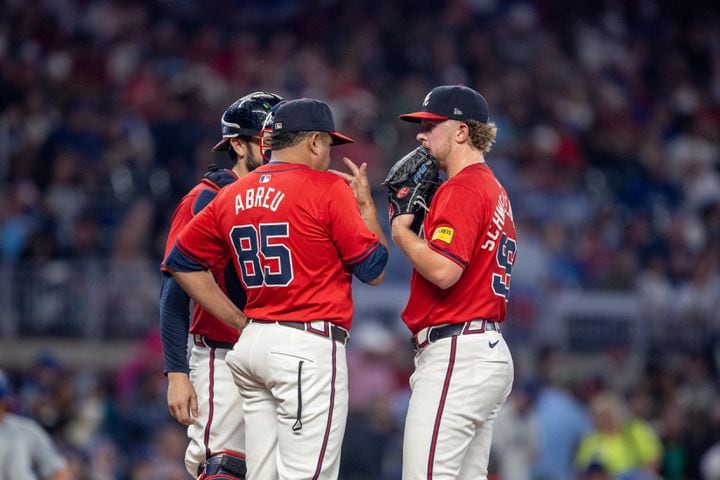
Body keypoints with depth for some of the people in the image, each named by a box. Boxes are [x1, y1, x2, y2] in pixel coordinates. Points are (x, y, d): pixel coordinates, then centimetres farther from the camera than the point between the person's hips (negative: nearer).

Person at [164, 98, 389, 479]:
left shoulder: (231, 196, 12)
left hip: (252, 345, 7)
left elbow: (181, 261, 19)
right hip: (309, 348, -7)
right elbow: (374, 270, -3)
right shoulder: (328, 189, -7)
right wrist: (365, 202, 11)